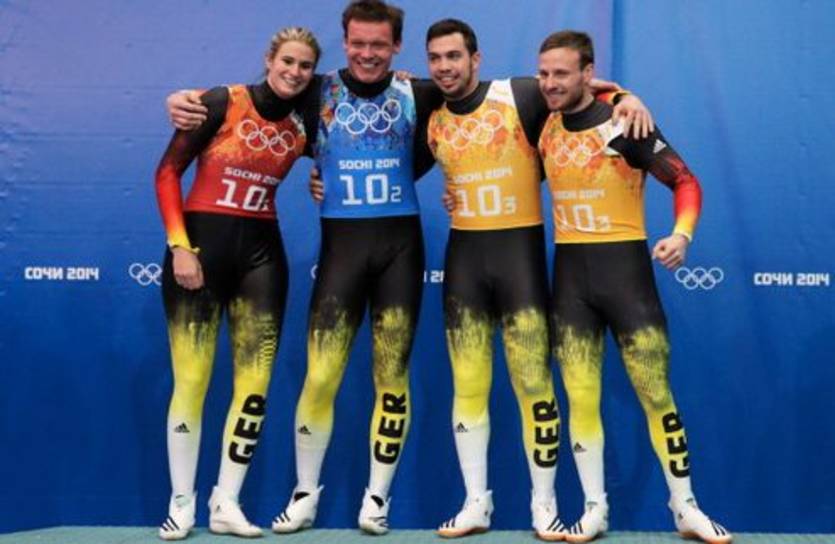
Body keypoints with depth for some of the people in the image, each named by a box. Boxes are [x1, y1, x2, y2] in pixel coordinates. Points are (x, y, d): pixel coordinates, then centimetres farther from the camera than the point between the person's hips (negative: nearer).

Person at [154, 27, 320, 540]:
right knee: (191, 381, -2)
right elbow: (168, 172, -6)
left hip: (261, 250, 4)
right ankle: (182, 503, 12)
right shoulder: (223, 101, -7)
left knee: (255, 385, 1)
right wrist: (180, 245, -13)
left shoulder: (305, 126, 4)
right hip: (201, 242, -4)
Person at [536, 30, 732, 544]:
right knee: (580, 397, 4)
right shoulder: (545, 125, 5)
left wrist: (682, 234, -22)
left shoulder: (624, 125, -11)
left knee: (657, 393, 1)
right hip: (570, 273, 4)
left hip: (624, 266, -4)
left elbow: (686, 181, -6)